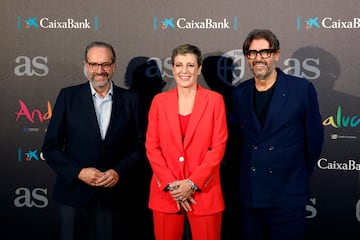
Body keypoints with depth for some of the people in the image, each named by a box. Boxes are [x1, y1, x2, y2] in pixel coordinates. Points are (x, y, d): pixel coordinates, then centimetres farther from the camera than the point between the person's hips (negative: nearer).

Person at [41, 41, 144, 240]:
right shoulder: (68, 96, 0)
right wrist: (78, 172, -12)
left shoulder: (129, 100, 3)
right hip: (74, 192, 0)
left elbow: (139, 147, 4)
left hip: (115, 193, 1)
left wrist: (119, 172, -10)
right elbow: (50, 147, -1)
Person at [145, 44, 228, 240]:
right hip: (165, 192, 2)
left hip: (203, 191, -1)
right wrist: (171, 184, -7)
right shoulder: (159, 101, 6)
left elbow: (218, 146, -3)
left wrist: (192, 183, -10)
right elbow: (151, 146, 3)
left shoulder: (215, 100, 1)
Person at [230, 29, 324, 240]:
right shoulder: (240, 93, 5)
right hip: (249, 196, 4)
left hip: (288, 197, -3)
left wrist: (300, 177, 8)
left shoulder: (302, 89, -6)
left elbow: (315, 137, 1)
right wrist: (248, 170, 11)